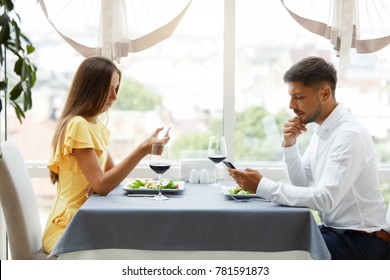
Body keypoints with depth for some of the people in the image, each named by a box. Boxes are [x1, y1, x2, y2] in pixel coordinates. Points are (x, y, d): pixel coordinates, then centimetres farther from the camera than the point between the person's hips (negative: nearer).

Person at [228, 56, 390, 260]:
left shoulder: (350, 135, -21)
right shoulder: (322, 131, 8)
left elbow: (325, 199, -29)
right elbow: (302, 185, 10)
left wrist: (262, 186, -29)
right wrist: (289, 144, -6)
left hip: (363, 240, -8)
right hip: (335, 230, 8)